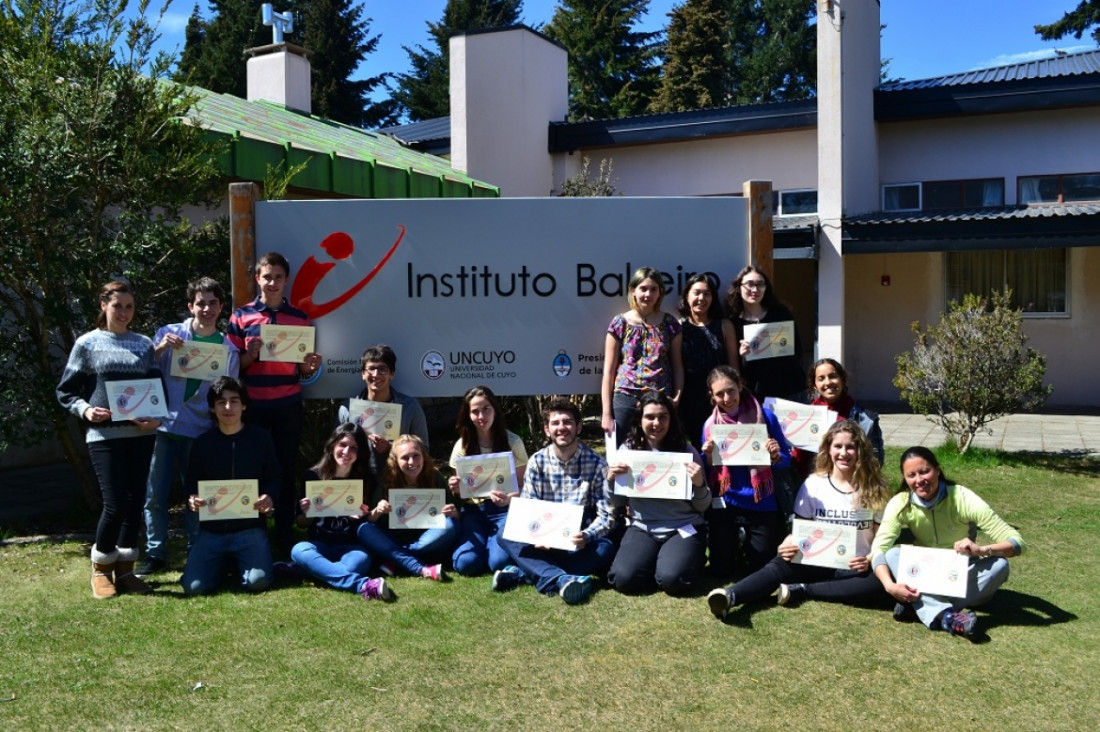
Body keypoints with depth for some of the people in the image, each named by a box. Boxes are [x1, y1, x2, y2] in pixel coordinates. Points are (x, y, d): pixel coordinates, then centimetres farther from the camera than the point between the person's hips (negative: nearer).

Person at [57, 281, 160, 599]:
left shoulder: (144, 344, 9)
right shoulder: (87, 344, 2)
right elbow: (66, 391, 5)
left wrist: (157, 417, -7)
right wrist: (85, 410, -14)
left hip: (141, 434, 3)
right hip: (104, 435, -3)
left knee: (134, 502, 6)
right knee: (115, 504, -7)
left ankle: (125, 568, 20)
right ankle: (101, 568, 15)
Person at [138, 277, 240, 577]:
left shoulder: (228, 349, 5)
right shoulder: (169, 333, 2)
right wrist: (160, 349, -15)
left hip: (200, 431, 0)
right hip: (164, 427, 0)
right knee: (155, 495, 2)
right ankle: (155, 553, 16)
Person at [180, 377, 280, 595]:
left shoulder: (261, 438, 2)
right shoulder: (202, 442, 5)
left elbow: (274, 478, 5)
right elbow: (192, 483, 10)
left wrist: (270, 498, -17)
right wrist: (192, 500, -14)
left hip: (250, 528, -1)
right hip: (212, 529, 1)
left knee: (258, 582, -21)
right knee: (194, 587, -17)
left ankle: (240, 563, 17)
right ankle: (222, 563, 20)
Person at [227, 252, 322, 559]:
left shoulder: (299, 318, 7)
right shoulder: (241, 316, 4)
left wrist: (309, 367, -11)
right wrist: (251, 355, -14)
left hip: (288, 407, 1)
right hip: (252, 406, -1)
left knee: (287, 470, 4)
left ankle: (284, 541, 13)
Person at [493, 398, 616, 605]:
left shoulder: (596, 464, -5)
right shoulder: (537, 462, 0)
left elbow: (607, 515, -8)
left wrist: (587, 536, -30)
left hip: (580, 544, -1)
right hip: (544, 542, 2)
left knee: (605, 548, -33)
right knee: (506, 537, -24)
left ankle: (521, 573, -34)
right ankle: (562, 580, -47)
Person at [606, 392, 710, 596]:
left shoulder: (686, 450, -4)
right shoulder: (628, 450, 1)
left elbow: (703, 507, 0)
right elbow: (616, 503, 9)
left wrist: (699, 484, -21)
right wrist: (610, 481, -12)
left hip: (684, 527, -2)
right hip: (642, 528, 2)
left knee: (672, 579, -27)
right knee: (624, 579, -22)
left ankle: (690, 558, 8)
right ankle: (657, 559, 10)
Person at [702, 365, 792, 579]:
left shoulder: (765, 416, -7)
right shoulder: (710, 425, -2)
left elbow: (786, 459, -2)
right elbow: (706, 473, 4)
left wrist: (776, 456, -24)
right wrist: (708, 457, -17)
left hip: (761, 503, -1)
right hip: (724, 503, 1)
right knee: (721, 571, 4)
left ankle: (747, 541, 37)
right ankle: (733, 540, 35)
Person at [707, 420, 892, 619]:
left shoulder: (874, 489, 0)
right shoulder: (814, 484, 2)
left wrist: (870, 560, -18)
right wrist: (789, 544, -17)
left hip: (855, 568, 0)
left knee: (882, 582, -33)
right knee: (781, 564, -29)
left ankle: (802, 590, -30)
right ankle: (729, 596, -54)